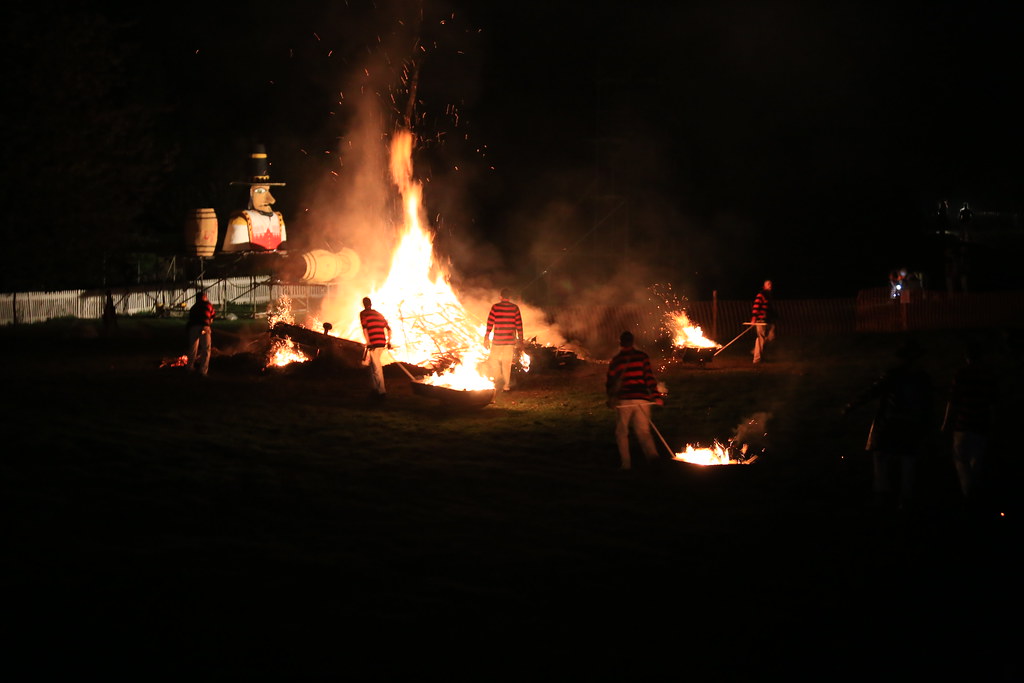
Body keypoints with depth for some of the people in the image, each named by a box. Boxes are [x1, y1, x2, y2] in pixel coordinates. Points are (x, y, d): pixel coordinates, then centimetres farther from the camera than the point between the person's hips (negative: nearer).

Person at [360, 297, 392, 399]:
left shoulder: (363, 313, 3)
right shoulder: (379, 314, 21)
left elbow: (364, 328, -11)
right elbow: (388, 328, 17)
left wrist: (368, 342, -14)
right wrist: (389, 341, 20)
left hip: (373, 343, -6)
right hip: (382, 343, 6)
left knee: (377, 367, -6)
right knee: (373, 364, 21)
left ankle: (382, 391, -11)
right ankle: (374, 388, 26)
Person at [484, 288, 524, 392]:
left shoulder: (495, 307, -5)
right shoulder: (515, 308, -1)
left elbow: (490, 323, -5)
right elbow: (519, 324, 1)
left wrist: (486, 338, 1)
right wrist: (520, 339, 9)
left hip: (497, 340, -2)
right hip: (510, 340, 2)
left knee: (494, 360, 16)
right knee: (507, 363, 8)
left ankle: (498, 379, 2)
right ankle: (506, 386, 8)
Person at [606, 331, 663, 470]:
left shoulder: (616, 360, 4)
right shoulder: (642, 357, 4)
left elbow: (610, 382, 9)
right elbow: (649, 377, -4)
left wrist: (611, 398, 25)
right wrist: (656, 395, -3)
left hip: (623, 400, -1)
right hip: (642, 399, 1)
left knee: (621, 432, 11)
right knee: (643, 431, 4)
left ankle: (626, 463, 2)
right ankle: (651, 453, -22)